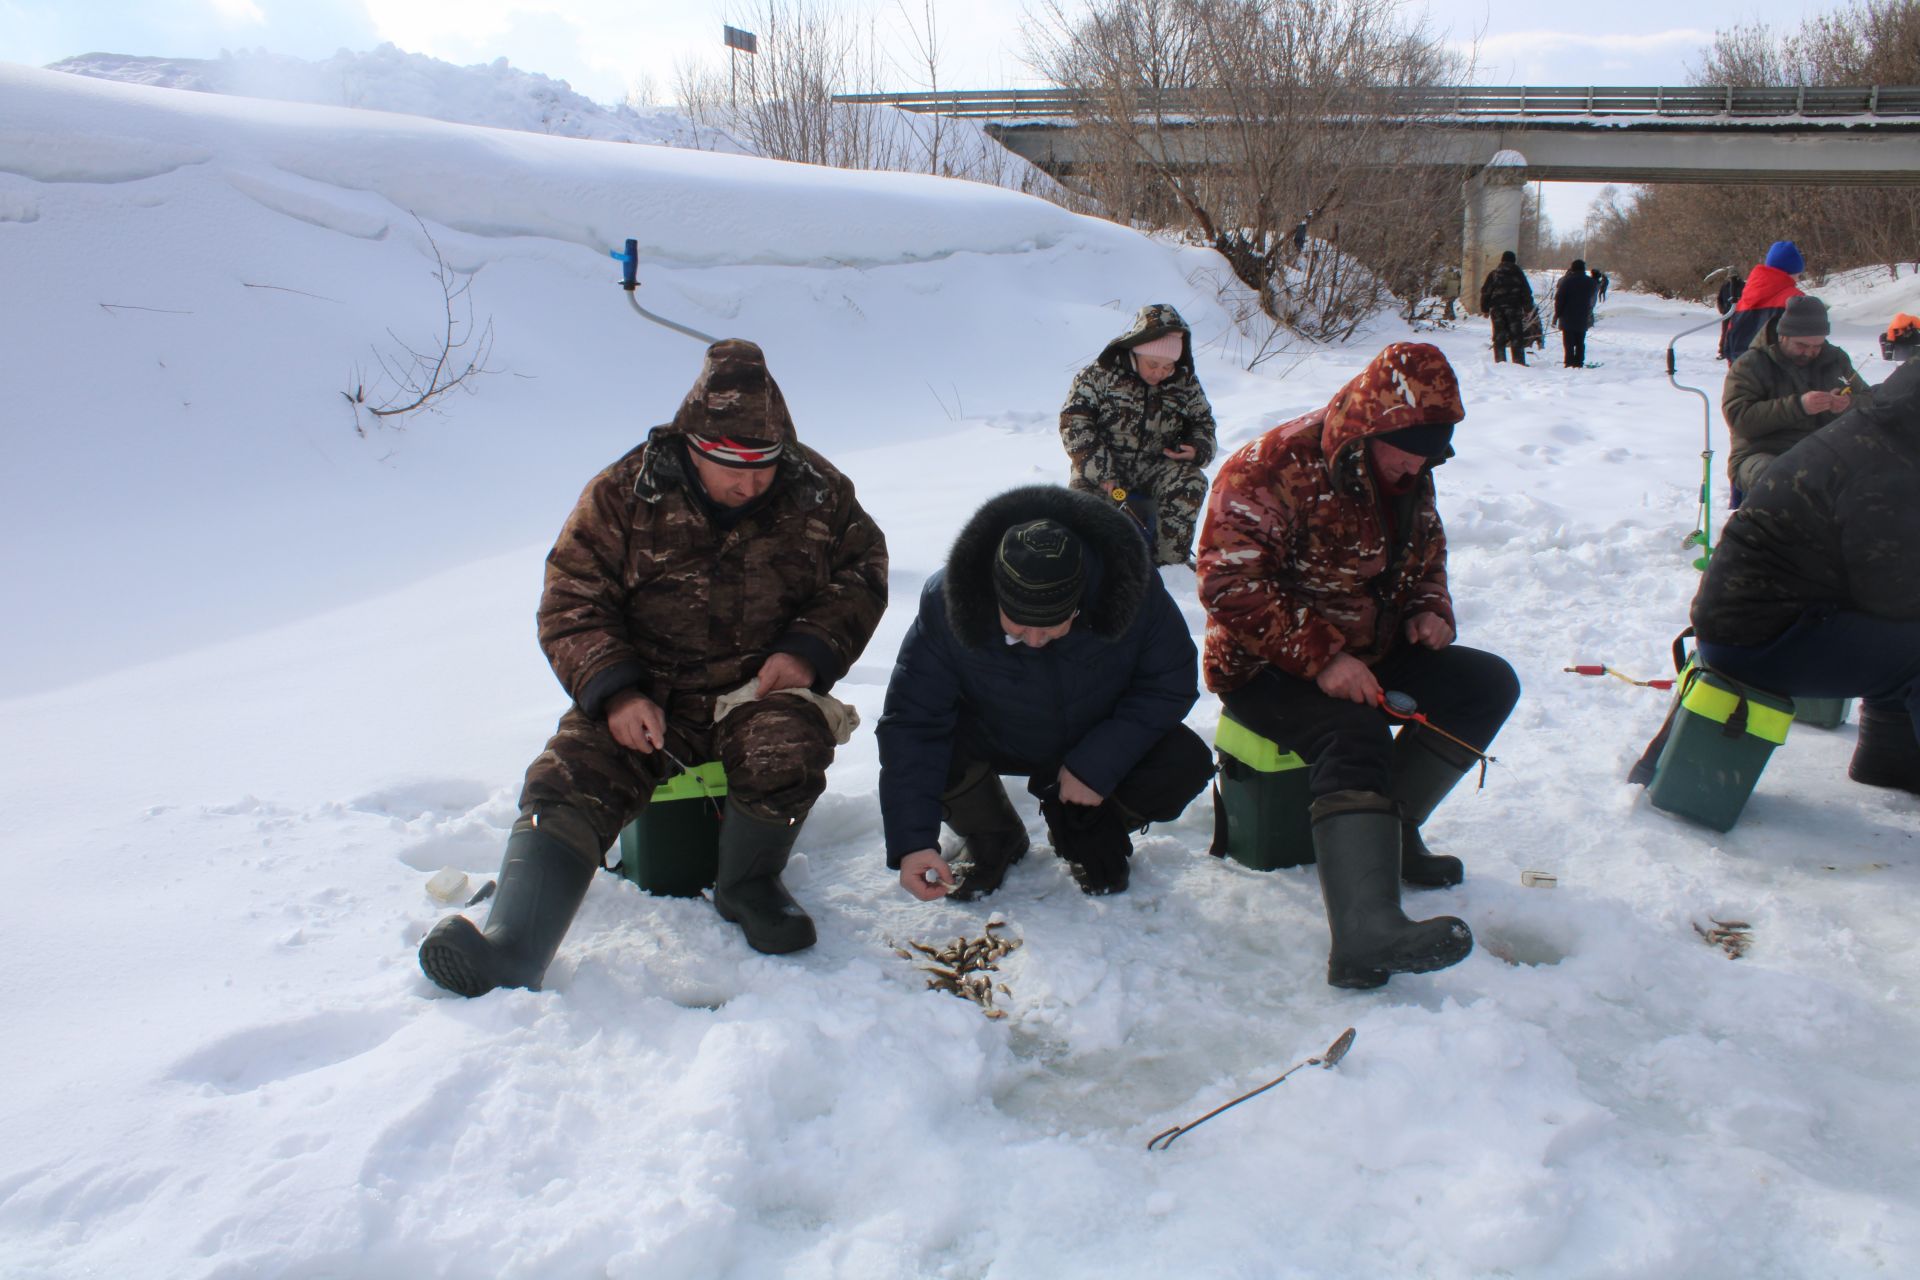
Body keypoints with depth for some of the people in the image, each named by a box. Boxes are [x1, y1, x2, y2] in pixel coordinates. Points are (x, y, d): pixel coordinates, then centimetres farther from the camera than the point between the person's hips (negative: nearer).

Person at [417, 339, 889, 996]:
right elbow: (570, 602, -3)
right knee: (568, 785, -22)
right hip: (647, 700, 1)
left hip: (761, 690, 0)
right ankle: (510, 953, -31)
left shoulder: (818, 491, -2)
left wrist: (809, 651, -12)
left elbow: (861, 575, 8)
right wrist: (614, 693, -20)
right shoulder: (624, 496, -6)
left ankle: (748, 884, -6)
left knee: (787, 747, -33)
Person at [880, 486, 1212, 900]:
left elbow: (1171, 683, -16)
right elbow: (912, 721, -29)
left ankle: (1086, 831, 7)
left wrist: (1099, 764, -27)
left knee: (1185, 765, -25)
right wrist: (911, 842, -38)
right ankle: (994, 841, 3)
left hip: (1099, 737, 1)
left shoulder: (1129, 585, -29)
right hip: (992, 740, 0)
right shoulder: (947, 602, -31)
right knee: (927, 753, -31)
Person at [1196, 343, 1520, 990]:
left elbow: (1426, 554, 24)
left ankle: (1387, 829, -8)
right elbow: (1231, 584, -25)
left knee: (1489, 683, -5)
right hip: (1266, 668, -8)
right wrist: (1319, 657, -32)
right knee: (1354, 734, -36)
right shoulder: (1271, 469, -19)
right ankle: (1365, 934, -52)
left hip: (1370, 654, 9)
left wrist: (1428, 608, 0)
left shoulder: (1409, 476, 7)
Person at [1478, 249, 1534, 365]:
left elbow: (1485, 292, 4)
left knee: (1499, 337, 3)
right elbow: (1526, 293, 6)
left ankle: (1500, 362, -2)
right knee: (1516, 336, 1)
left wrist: (1485, 309, 9)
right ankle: (1518, 362, -3)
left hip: (1497, 309, 1)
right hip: (1514, 308, -1)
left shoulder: (1493, 274, 6)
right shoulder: (1518, 273, 6)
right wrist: (1528, 309, 11)